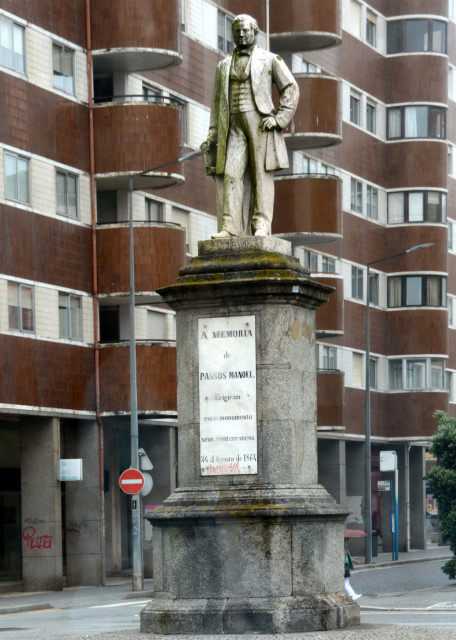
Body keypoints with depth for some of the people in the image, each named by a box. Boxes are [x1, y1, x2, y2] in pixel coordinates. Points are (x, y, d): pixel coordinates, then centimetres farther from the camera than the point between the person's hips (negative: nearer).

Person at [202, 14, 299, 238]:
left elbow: (291, 89, 3)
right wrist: (212, 135, 10)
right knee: (231, 174, -10)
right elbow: (217, 102, 19)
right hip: (234, 126, 3)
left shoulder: (269, 59, 8)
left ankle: (262, 226, -9)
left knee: (262, 174, -7)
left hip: (260, 124, -3)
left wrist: (279, 118, -10)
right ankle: (230, 227, -16)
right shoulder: (224, 65, 20)